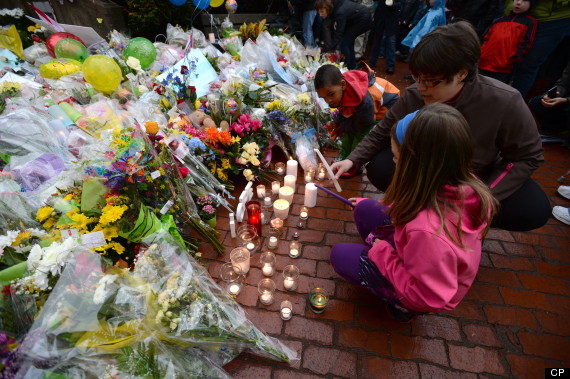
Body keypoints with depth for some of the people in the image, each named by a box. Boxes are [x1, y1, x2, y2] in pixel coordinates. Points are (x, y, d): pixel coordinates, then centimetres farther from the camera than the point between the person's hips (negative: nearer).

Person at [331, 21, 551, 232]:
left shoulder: (503, 102, -26)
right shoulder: (413, 96, -21)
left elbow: (528, 157, -16)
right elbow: (381, 134, -10)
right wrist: (353, 160, -24)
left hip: (479, 178, -1)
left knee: (534, 209, -26)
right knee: (378, 169, -22)